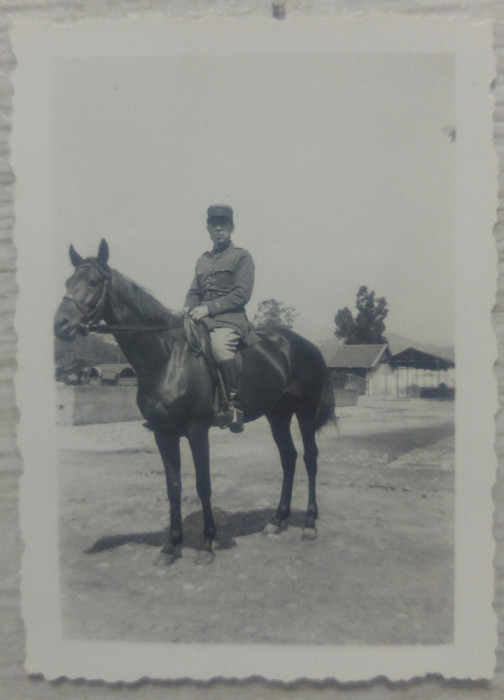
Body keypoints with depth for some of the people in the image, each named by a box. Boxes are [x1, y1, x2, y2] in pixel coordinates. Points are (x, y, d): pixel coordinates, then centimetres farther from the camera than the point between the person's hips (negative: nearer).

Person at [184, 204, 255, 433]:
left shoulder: (242, 256, 4)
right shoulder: (202, 260, 23)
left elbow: (241, 294, -8)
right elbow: (194, 292, 20)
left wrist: (208, 307, -16)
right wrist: (189, 307, -3)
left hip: (230, 319, -7)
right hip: (203, 320, 7)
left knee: (219, 346, -36)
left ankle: (235, 407, -32)